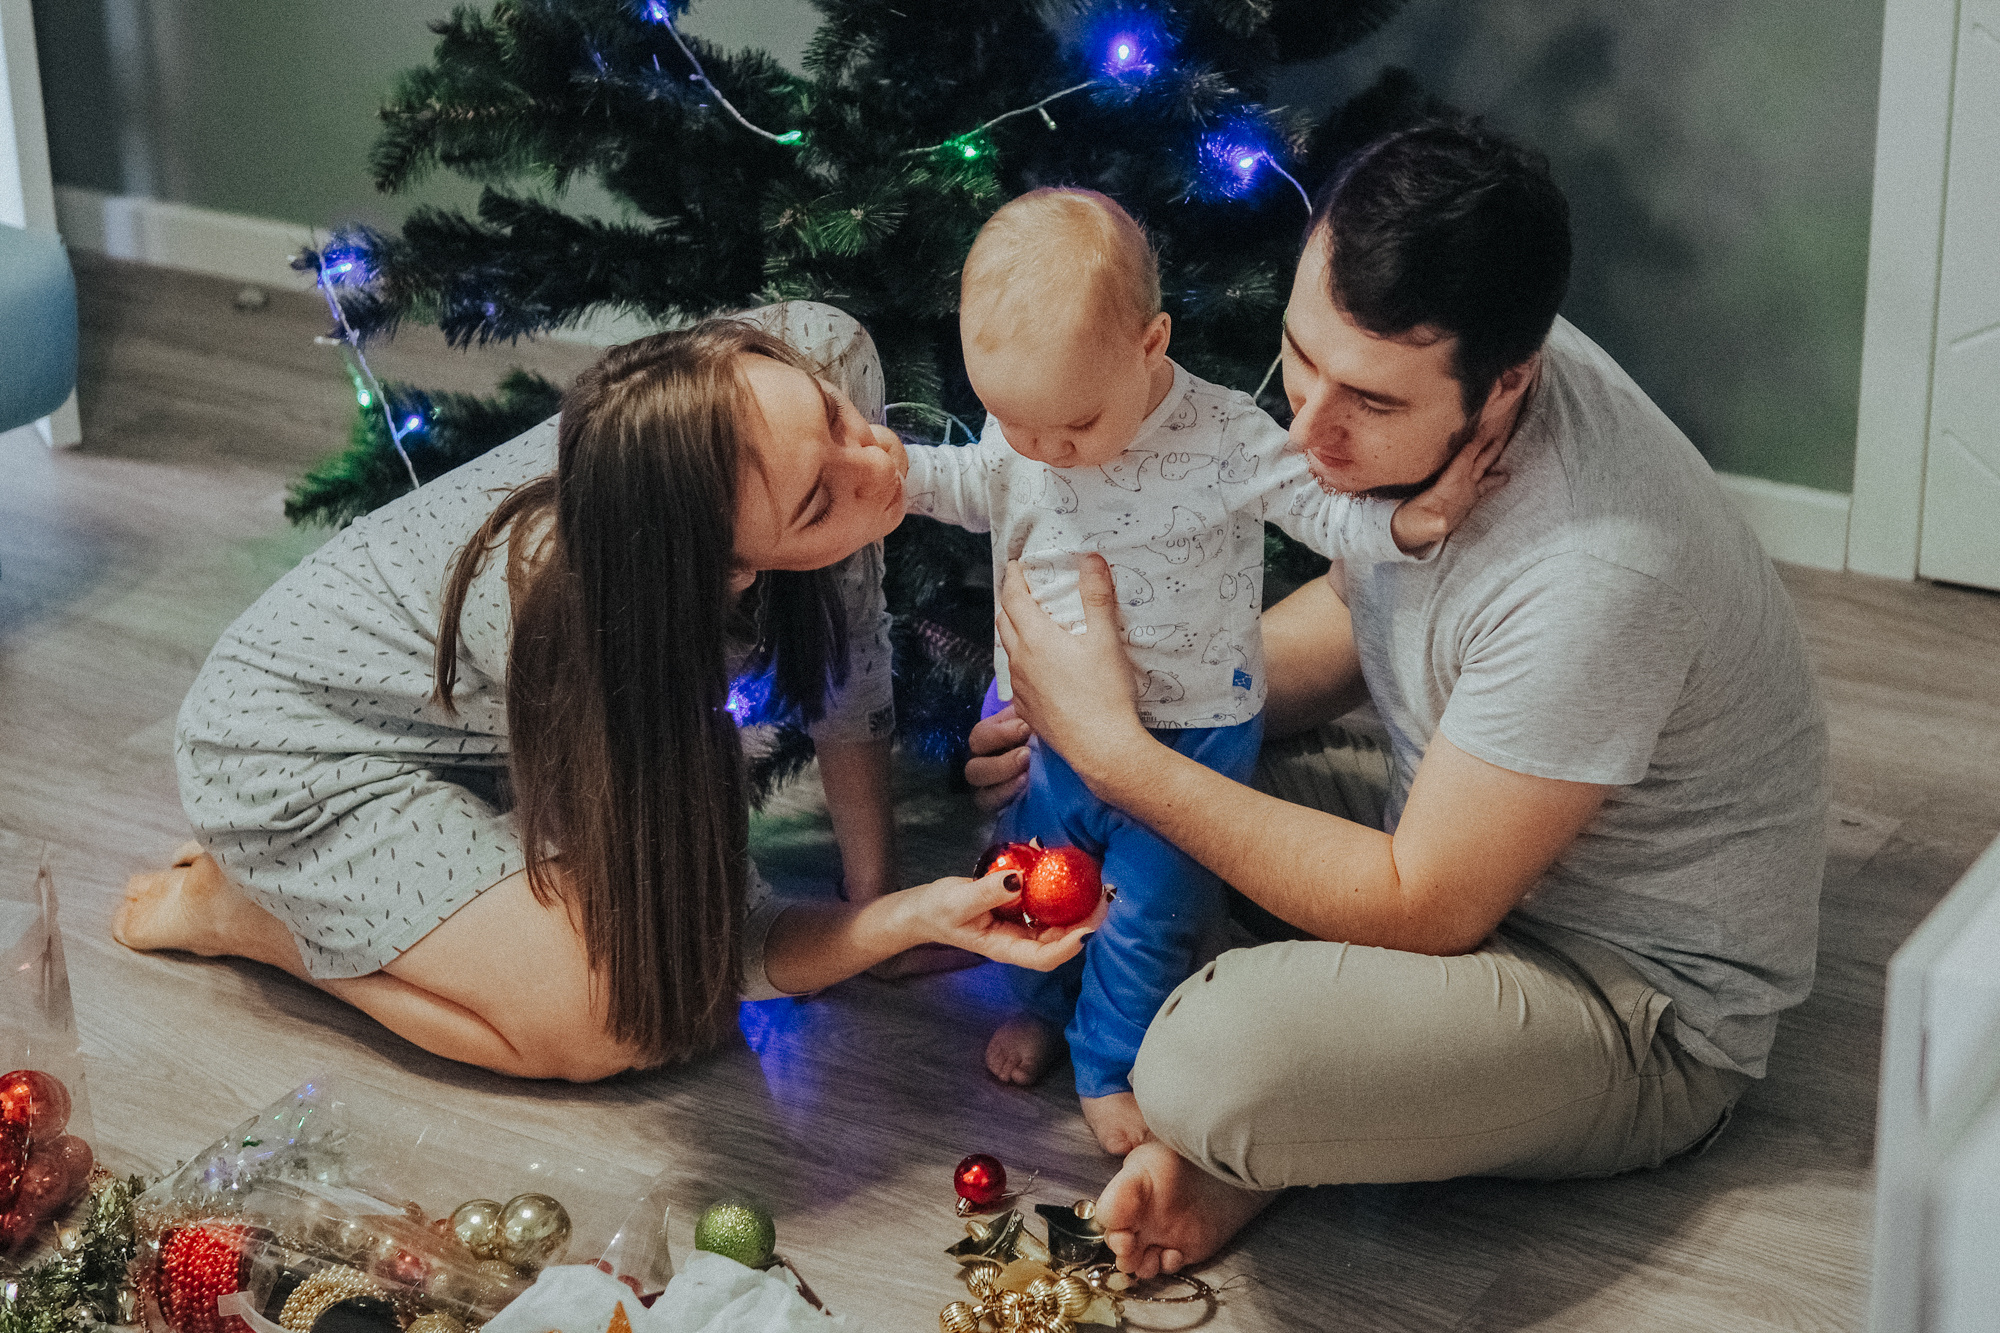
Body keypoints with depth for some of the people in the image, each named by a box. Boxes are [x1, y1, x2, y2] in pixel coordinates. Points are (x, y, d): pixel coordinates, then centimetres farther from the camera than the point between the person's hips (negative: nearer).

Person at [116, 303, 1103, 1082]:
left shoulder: (816, 362, -28)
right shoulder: (589, 631, -41)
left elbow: (848, 658, -8)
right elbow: (731, 948, -27)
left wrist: (875, 893, -5)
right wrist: (921, 918, -41)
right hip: (303, 745, -7)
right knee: (619, 1024, -17)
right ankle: (239, 911, 3)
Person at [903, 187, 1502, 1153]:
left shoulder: (1225, 440, -23)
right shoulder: (1017, 440, -11)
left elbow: (1319, 506, -16)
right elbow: (967, 486, 11)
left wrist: (1404, 525, -34)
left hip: (1187, 731, -4)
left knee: (1147, 911, 5)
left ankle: (1113, 1063, 28)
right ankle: (1044, 1002, 49)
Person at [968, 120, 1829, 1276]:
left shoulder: (1591, 576, -38)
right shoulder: (1414, 374, -11)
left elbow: (1425, 909, -27)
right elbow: (1355, 615, 11)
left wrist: (1120, 753, -25)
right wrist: (1143, 702, -6)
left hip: (1649, 1006, -8)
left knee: (1213, 1070, -33)